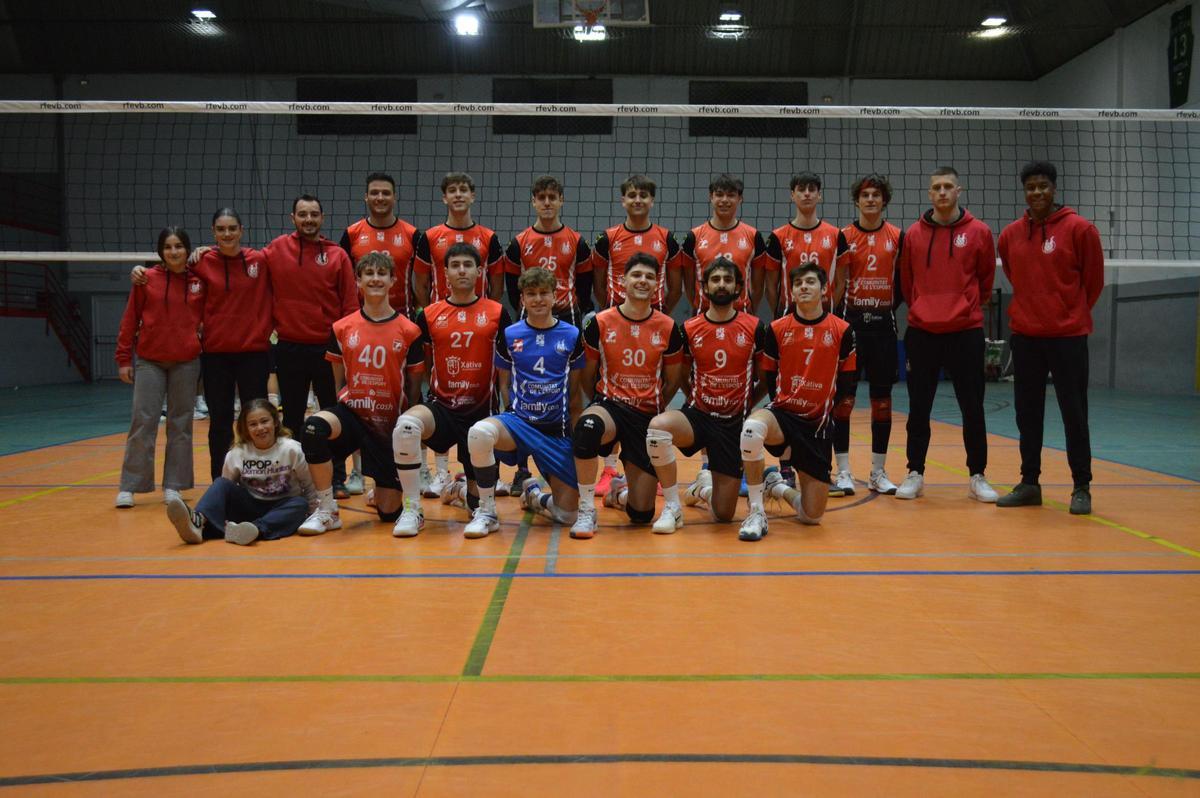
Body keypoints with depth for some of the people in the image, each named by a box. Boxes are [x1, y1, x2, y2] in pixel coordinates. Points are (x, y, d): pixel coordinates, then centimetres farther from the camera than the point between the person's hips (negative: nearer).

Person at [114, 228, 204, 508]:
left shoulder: (199, 281, 1)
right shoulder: (146, 279, -1)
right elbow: (130, 320, 1)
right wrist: (124, 358, 1)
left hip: (186, 362, 1)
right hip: (149, 361, -1)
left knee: (181, 424, 7)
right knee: (142, 422, -2)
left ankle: (173, 485, 17)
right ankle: (129, 486, 7)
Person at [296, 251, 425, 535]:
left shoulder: (409, 331, -4)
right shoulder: (342, 328, 0)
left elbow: (414, 386, 2)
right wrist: (338, 411, -1)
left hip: (390, 422, -1)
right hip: (351, 413, 1)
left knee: (389, 513, 0)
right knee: (314, 426, -36)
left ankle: (380, 491, 41)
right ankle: (327, 512, -18)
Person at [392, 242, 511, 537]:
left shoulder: (497, 313, 1)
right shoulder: (428, 314, 3)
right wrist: (412, 400, -1)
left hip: (481, 410, 0)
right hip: (441, 407, 0)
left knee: (480, 498, 3)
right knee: (406, 424, -36)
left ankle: (460, 491, 44)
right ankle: (412, 510, -19)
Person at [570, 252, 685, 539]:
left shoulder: (668, 328, 1)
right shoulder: (600, 323, -2)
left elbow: (673, 381, 12)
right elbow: (587, 375, 8)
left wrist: (654, 409, 10)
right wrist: (603, 404, 7)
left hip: (648, 416, 2)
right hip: (610, 404, -1)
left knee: (642, 514, -1)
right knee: (587, 426, -42)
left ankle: (619, 491, 39)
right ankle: (586, 511, -23)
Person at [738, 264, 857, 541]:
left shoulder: (842, 330, -1)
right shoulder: (777, 329, -1)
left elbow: (846, 385, 6)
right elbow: (768, 378, 7)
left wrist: (829, 416, 3)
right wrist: (784, 407, 0)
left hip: (817, 424, 1)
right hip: (783, 413, -1)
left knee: (811, 516, -2)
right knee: (752, 427, -41)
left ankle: (777, 487, 34)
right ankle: (756, 512, -23)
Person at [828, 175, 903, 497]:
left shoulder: (897, 236, 5)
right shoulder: (845, 236, 2)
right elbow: (838, 283, 0)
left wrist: (892, 304, -3)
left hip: (883, 322, 2)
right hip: (852, 320, -2)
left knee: (882, 398, 6)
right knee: (843, 396, -3)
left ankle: (878, 473, 15)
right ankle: (843, 472, 4)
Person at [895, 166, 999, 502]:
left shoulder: (979, 232, 0)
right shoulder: (913, 234, 2)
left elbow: (986, 277, 9)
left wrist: (969, 306, 10)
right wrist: (921, 308, 11)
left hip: (966, 331, -1)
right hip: (922, 332, 1)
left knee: (972, 408, 4)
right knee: (919, 408, 7)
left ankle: (977, 477, 16)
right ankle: (915, 474, 17)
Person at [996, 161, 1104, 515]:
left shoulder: (1079, 229, -5)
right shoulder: (1010, 235, 6)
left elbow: (1094, 280, 2)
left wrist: (1073, 314, 8)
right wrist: (1031, 310, 14)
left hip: (1068, 336, -4)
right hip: (1024, 335, 4)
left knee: (1074, 413, 1)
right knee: (1027, 413, 9)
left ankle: (1081, 488, 10)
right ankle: (1029, 483, 18)